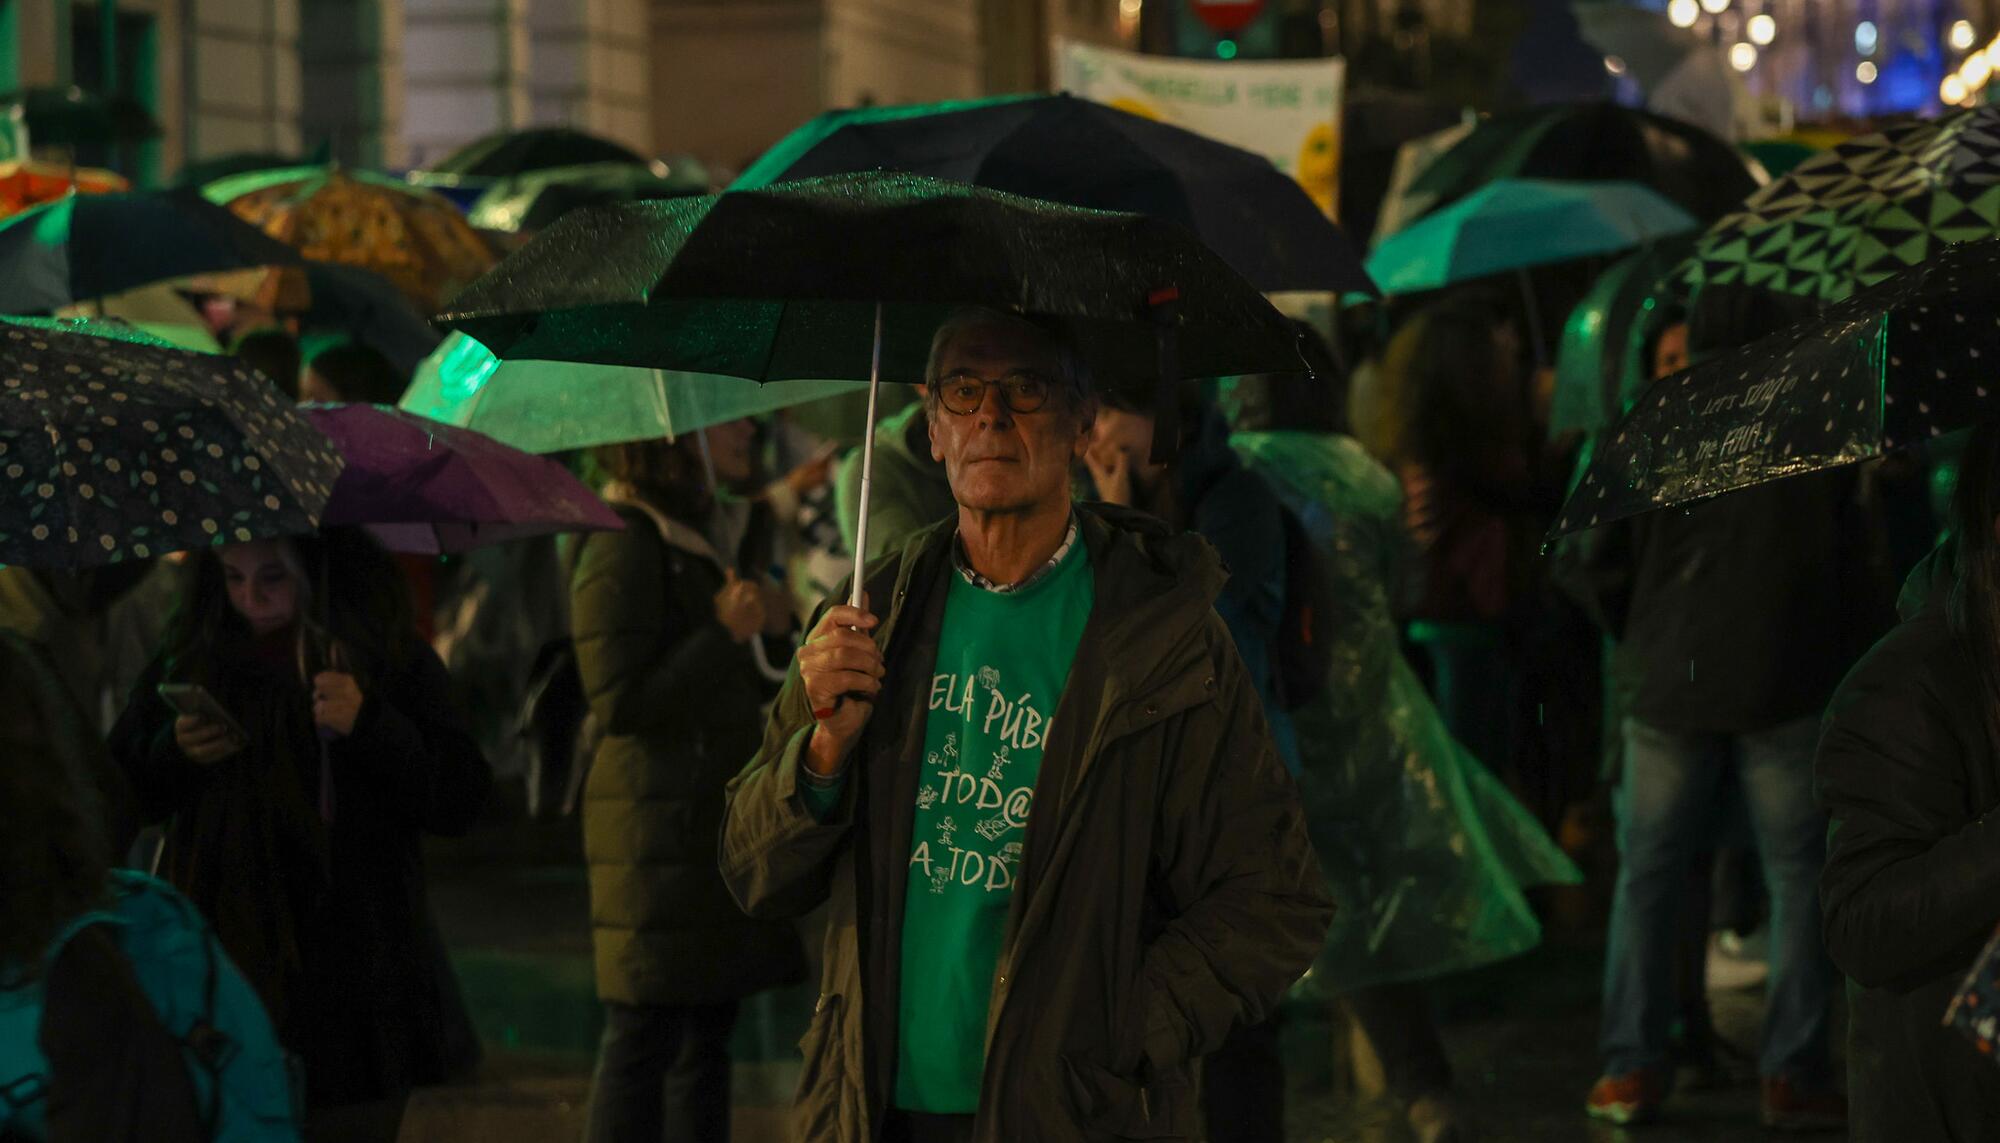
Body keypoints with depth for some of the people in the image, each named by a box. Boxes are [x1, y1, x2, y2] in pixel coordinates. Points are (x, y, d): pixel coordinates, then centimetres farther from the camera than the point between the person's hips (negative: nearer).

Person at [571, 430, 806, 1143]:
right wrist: (724, 634, -17)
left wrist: (772, 634, 3)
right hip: (662, 825, -9)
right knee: (645, 1034, -6)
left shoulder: (707, 541, 17)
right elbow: (619, 704, -18)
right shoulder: (625, 549, -12)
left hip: (717, 823, 9)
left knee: (707, 1031, 11)